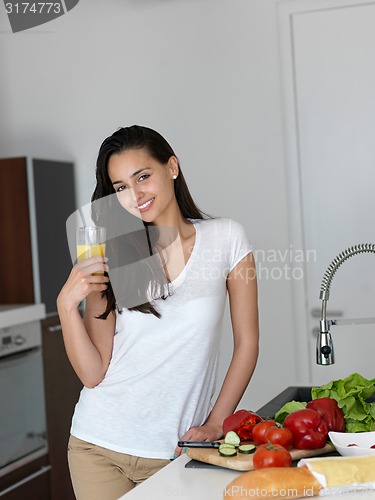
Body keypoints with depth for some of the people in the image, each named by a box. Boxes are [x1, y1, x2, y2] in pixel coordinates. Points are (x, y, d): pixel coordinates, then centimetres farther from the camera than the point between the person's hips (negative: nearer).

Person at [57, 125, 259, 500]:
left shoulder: (225, 239, -3)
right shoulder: (110, 260, 0)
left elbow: (247, 343, 0)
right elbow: (93, 374, -4)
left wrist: (215, 425, -5)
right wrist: (67, 304, -17)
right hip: (99, 445, 1)